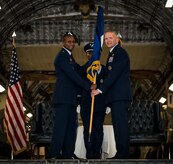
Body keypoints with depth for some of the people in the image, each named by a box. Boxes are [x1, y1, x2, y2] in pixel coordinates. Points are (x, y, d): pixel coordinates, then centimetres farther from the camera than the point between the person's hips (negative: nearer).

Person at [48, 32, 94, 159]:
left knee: (71, 128, 5)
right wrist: (88, 87, -17)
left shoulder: (70, 57, 25)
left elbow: (80, 70, 23)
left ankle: (67, 155, 6)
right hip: (63, 97, -9)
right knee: (61, 126, -14)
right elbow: (72, 74, -15)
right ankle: (54, 155, -15)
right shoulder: (62, 56, -6)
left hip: (70, 98, 9)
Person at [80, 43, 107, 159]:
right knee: (88, 129, -2)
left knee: (98, 129, -1)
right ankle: (90, 155, 1)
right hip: (86, 104, 0)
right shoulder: (82, 69, 15)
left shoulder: (103, 69, 12)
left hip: (100, 104, 0)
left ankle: (97, 153, 2)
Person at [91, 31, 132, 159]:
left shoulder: (120, 53, -7)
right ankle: (122, 153, 12)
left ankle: (122, 154, -13)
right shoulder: (112, 54, 25)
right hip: (116, 96, 10)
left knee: (120, 124, -12)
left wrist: (100, 90, -16)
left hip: (120, 95, -10)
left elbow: (114, 74, -16)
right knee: (119, 125, 9)